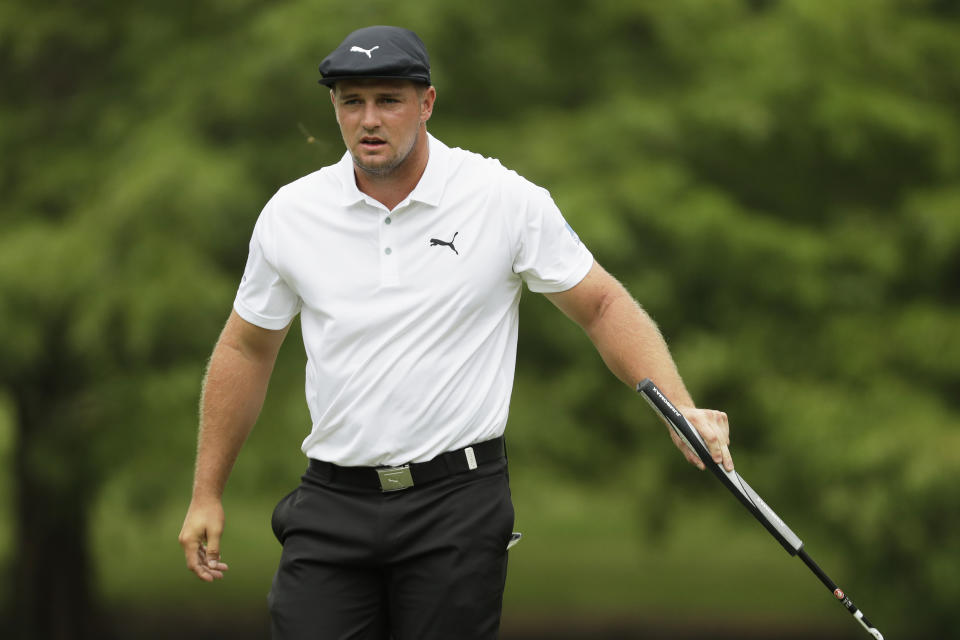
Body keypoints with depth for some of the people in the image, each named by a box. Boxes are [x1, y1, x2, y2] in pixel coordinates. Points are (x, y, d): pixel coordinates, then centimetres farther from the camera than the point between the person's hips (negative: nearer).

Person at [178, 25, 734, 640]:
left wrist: (681, 409, -13)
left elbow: (603, 305, 2)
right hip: (332, 504, 2)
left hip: (456, 498, -2)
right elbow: (246, 348, 14)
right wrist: (207, 494, 14)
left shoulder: (508, 201, -4)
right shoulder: (290, 214, 3)